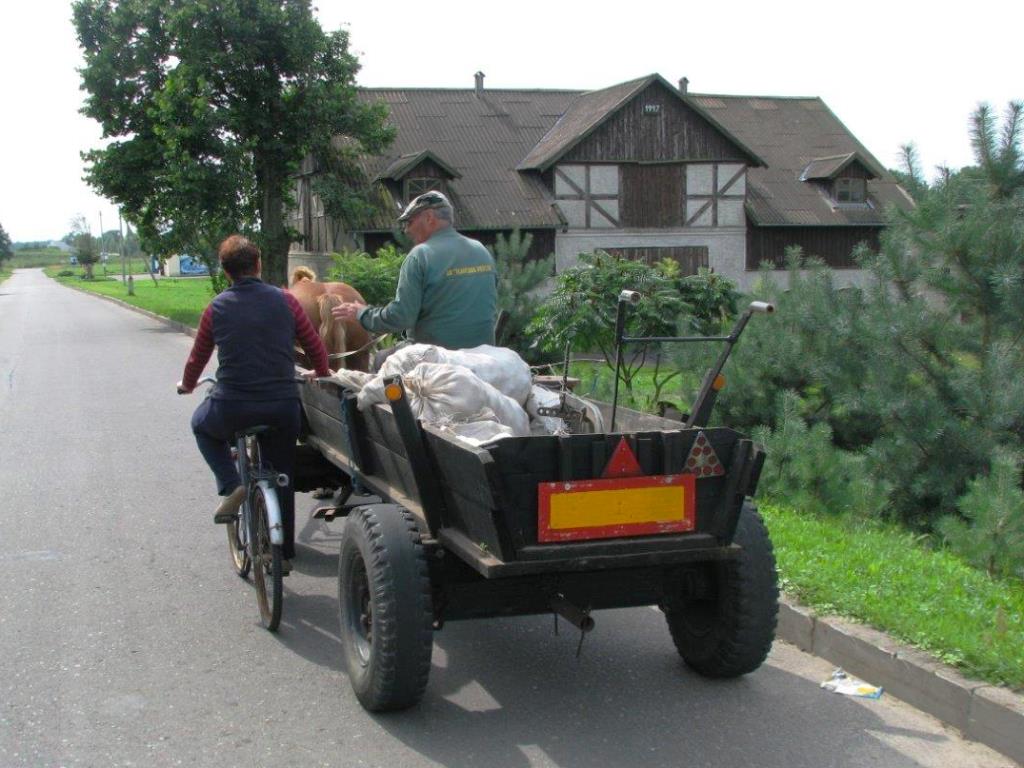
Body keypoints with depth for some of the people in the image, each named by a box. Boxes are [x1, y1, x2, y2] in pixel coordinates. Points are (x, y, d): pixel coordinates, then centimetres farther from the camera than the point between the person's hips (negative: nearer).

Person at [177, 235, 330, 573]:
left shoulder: (217, 308, 2)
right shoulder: (284, 301, 2)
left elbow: (198, 358, 14)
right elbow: (316, 348, 8)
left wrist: (186, 385, 35)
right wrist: (323, 376, 29)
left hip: (231, 408, -1)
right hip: (283, 408, 1)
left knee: (202, 425, 32)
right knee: (281, 479, 21)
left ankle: (231, 486, 10)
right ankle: (284, 554, 27)